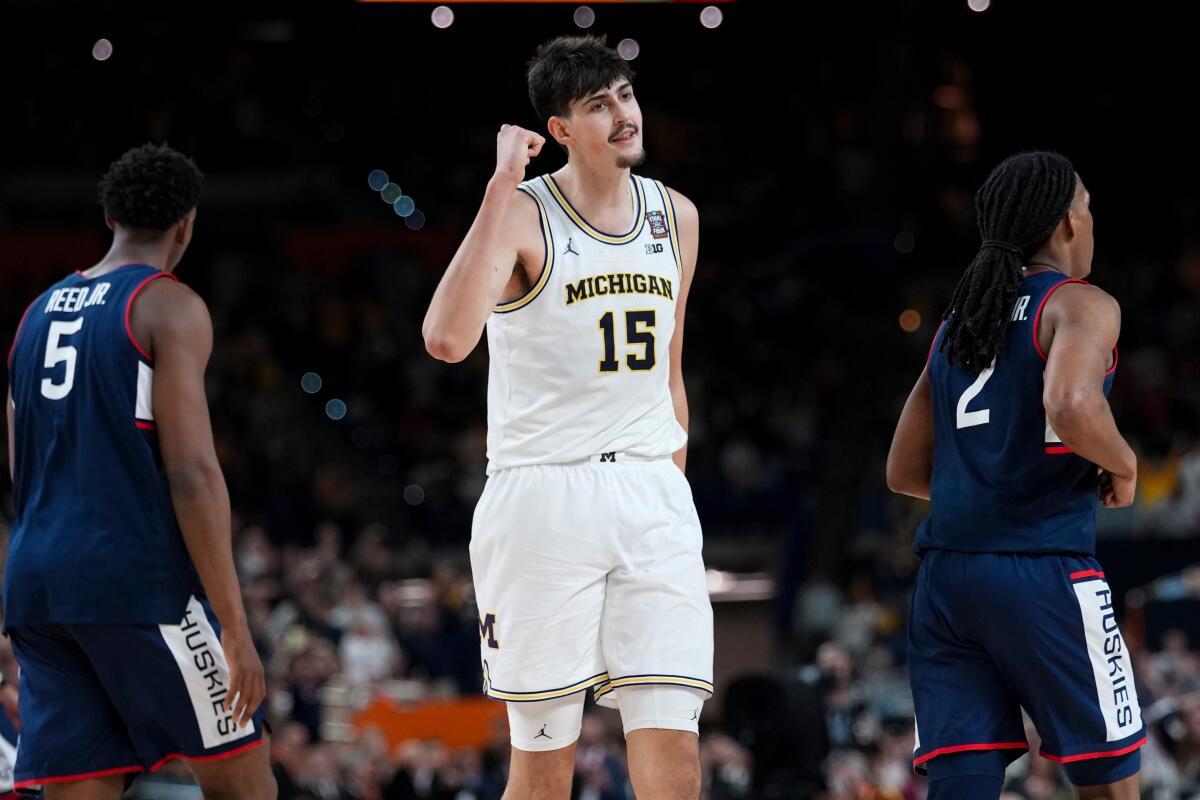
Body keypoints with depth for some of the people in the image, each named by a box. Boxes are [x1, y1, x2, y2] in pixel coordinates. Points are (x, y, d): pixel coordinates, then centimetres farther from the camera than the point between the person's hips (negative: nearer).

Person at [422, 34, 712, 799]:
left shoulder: (677, 217, 11)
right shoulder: (522, 216, -8)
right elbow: (447, 339, -26)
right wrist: (503, 187, -25)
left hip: (651, 496, 4)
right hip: (541, 498, -4)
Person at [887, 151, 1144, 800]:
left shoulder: (955, 323, 19)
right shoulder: (1081, 306, -2)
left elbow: (905, 472, 22)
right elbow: (1070, 407, -23)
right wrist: (1122, 466, -5)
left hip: (945, 574, 6)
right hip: (1042, 574, -6)